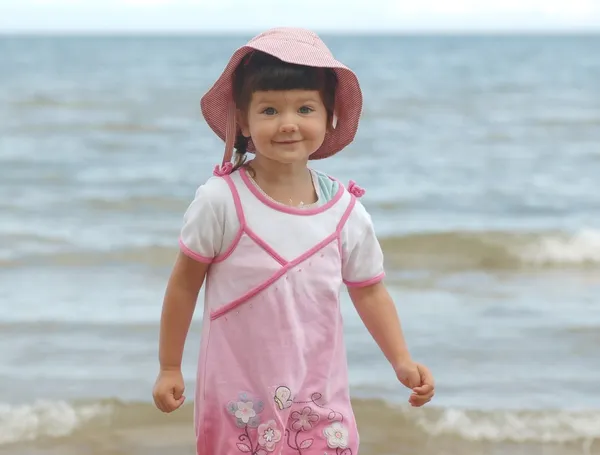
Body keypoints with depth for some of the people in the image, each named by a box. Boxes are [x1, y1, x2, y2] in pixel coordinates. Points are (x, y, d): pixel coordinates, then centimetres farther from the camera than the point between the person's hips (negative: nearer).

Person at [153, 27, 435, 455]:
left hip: (319, 393, 3)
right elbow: (184, 284, -2)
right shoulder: (221, 201, -12)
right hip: (240, 395, -2)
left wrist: (402, 360, 0)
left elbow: (369, 291, 10)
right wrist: (169, 367, 3)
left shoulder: (346, 212, -3)